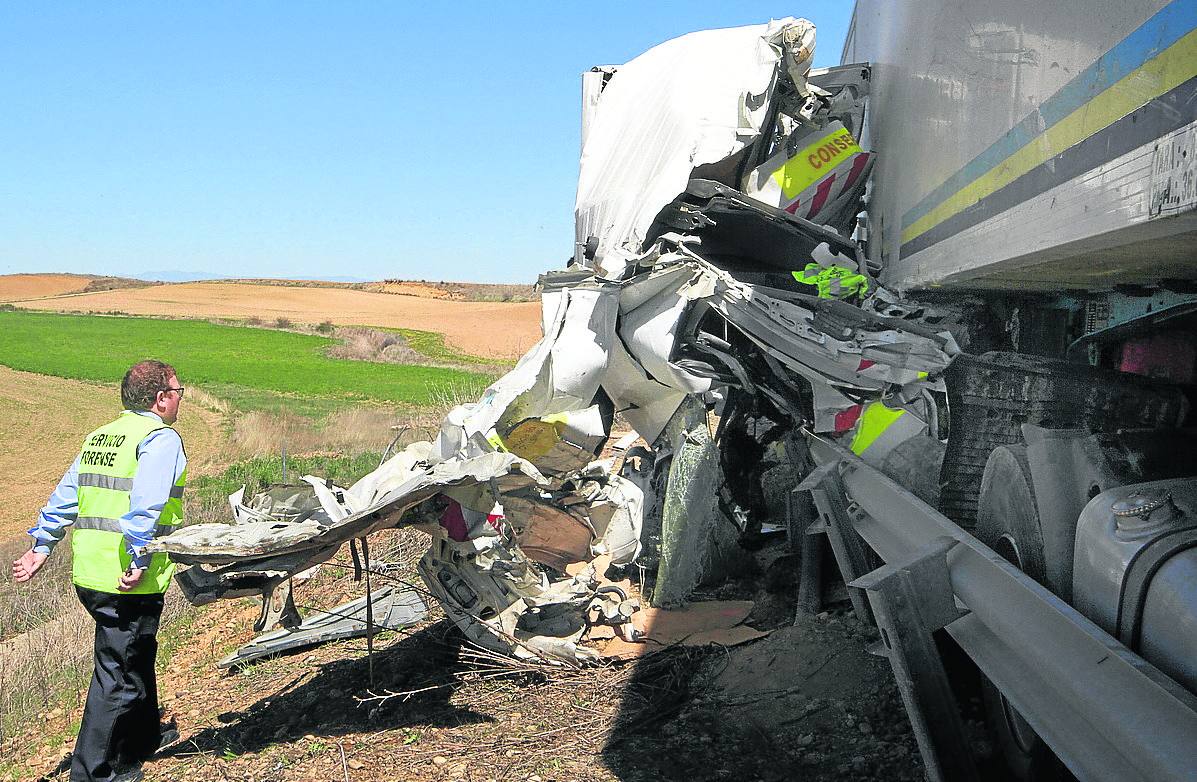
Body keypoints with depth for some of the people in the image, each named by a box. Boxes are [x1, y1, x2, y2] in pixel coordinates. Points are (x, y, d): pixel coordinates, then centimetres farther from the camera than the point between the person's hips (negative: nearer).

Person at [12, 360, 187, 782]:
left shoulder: (98, 438, 15)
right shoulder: (161, 439, -10)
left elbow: (65, 496, 14)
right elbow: (145, 506, -22)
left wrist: (41, 545, 16)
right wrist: (139, 560, -25)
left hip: (89, 574, 9)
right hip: (127, 581, -8)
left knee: (138, 655, 26)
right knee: (118, 673, 1)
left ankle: (143, 737, 43)